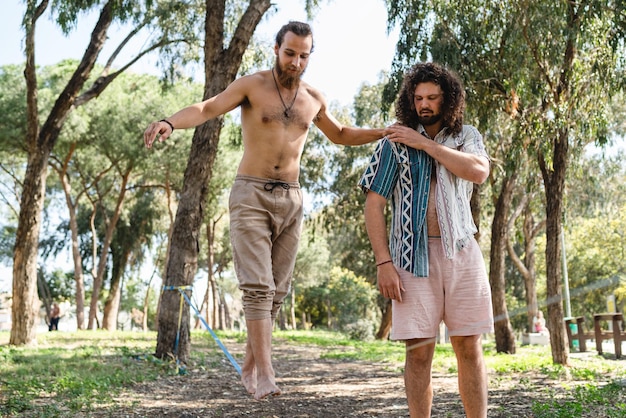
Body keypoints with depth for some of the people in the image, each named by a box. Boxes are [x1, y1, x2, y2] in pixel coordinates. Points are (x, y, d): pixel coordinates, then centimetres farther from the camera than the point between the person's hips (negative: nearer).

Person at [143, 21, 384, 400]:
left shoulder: (314, 99, 12)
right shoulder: (251, 85, -2)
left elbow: (341, 135, 28)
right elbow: (207, 109, -15)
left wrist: (384, 133, 16)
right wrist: (170, 122, -34)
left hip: (291, 200, 5)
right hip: (251, 196, -4)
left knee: (277, 291, 5)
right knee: (258, 286, -13)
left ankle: (250, 365, 18)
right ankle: (265, 373, -14)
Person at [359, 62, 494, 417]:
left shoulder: (466, 136, 11)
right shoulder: (395, 142, 5)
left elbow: (479, 171, -11)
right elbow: (374, 204, 0)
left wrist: (424, 143, -11)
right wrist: (383, 262, -9)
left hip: (461, 253, 2)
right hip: (414, 255, -1)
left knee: (469, 347, 2)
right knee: (419, 351, -2)